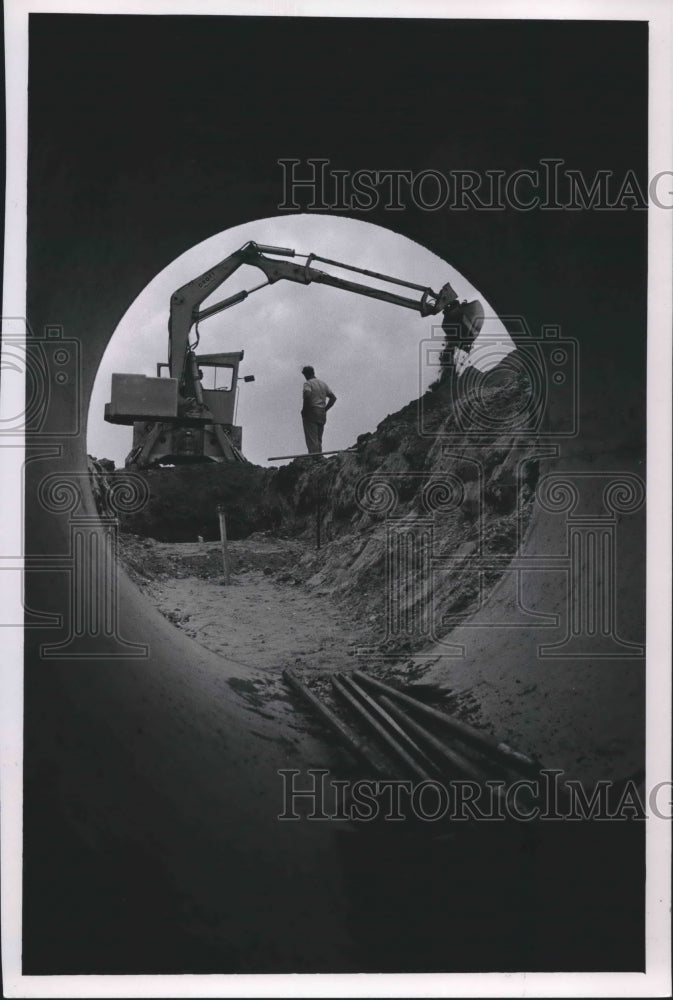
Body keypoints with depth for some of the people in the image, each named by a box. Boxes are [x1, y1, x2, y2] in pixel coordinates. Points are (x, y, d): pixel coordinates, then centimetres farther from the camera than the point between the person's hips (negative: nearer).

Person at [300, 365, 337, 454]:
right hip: (322, 415, 7)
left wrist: (304, 409, -15)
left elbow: (307, 395, -26)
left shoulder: (308, 383, -6)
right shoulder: (323, 383, 16)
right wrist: (325, 409, 14)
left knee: (311, 440, -9)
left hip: (311, 413, -7)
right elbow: (333, 397, 14)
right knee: (319, 441, 11)